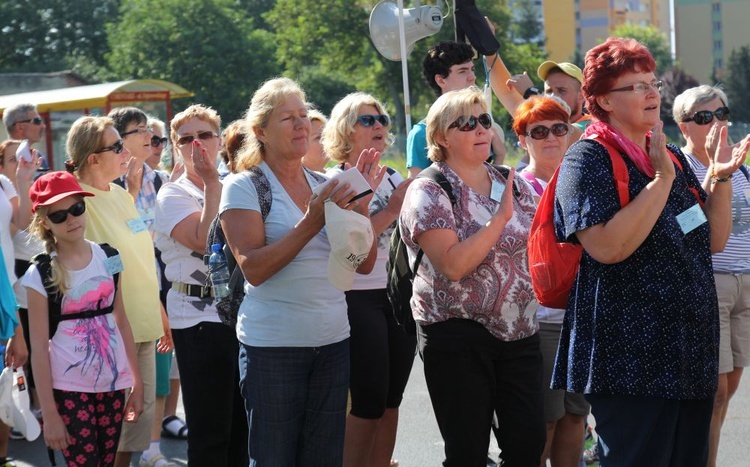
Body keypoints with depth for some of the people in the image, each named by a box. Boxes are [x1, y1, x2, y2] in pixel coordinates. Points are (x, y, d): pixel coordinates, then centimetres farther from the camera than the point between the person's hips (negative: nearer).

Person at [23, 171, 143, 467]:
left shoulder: (108, 258, 4)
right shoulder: (41, 274, -9)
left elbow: (121, 322, 10)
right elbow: (39, 347, -9)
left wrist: (136, 382, 8)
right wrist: (49, 413, -12)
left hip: (113, 382, 4)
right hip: (70, 387, -4)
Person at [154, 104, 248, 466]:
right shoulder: (172, 196, -2)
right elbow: (204, 240, -20)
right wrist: (211, 183, -17)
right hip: (199, 317, -5)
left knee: (244, 429, 9)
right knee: (210, 435, -2)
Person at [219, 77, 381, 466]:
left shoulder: (324, 185, 10)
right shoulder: (244, 187, -5)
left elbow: (364, 263, 8)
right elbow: (253, 268, -17)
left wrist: (360, 206, -7)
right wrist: (312, 222, -22)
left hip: (333, 342, 5)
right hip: (273, 346, -5)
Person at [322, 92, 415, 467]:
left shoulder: (394, 179, 12)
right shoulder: (334, 181, -6)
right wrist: (392, 210, -19)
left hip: (399, 295, 6)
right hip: (359, 299, -6)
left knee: (390, 402, 8)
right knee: (369, 403, -8)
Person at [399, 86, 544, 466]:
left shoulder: (512, 185, 9)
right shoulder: (429, 192, -7)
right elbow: (453, 265, -21)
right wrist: (501, 217, -21)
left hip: (520, 332, 5)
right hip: (458, 334, -5)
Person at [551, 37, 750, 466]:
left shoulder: (671, 157, 15)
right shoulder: (589, 159, -9)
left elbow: (714, 241, 15)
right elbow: (608, 247, -23)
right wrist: (662, 179, -21)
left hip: (691, 357, 8)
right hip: (632, 362, -8)